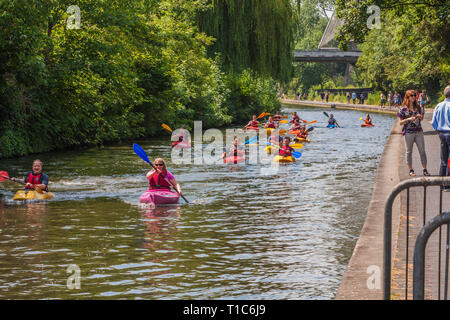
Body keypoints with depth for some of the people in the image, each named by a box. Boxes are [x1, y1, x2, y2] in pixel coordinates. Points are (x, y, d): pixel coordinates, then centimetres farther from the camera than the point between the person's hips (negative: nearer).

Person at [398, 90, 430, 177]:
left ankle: (425, 170, 4)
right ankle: (411, 170, 11)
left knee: (422, 151, -1)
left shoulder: (418, 107, 8)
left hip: (419, 131, 3)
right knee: (409, 152, 4)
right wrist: (408, 119, -19)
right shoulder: (404, 109, -4)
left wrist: (420, 117, -5)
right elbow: (400, 122, -3)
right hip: (408, 132, -3)